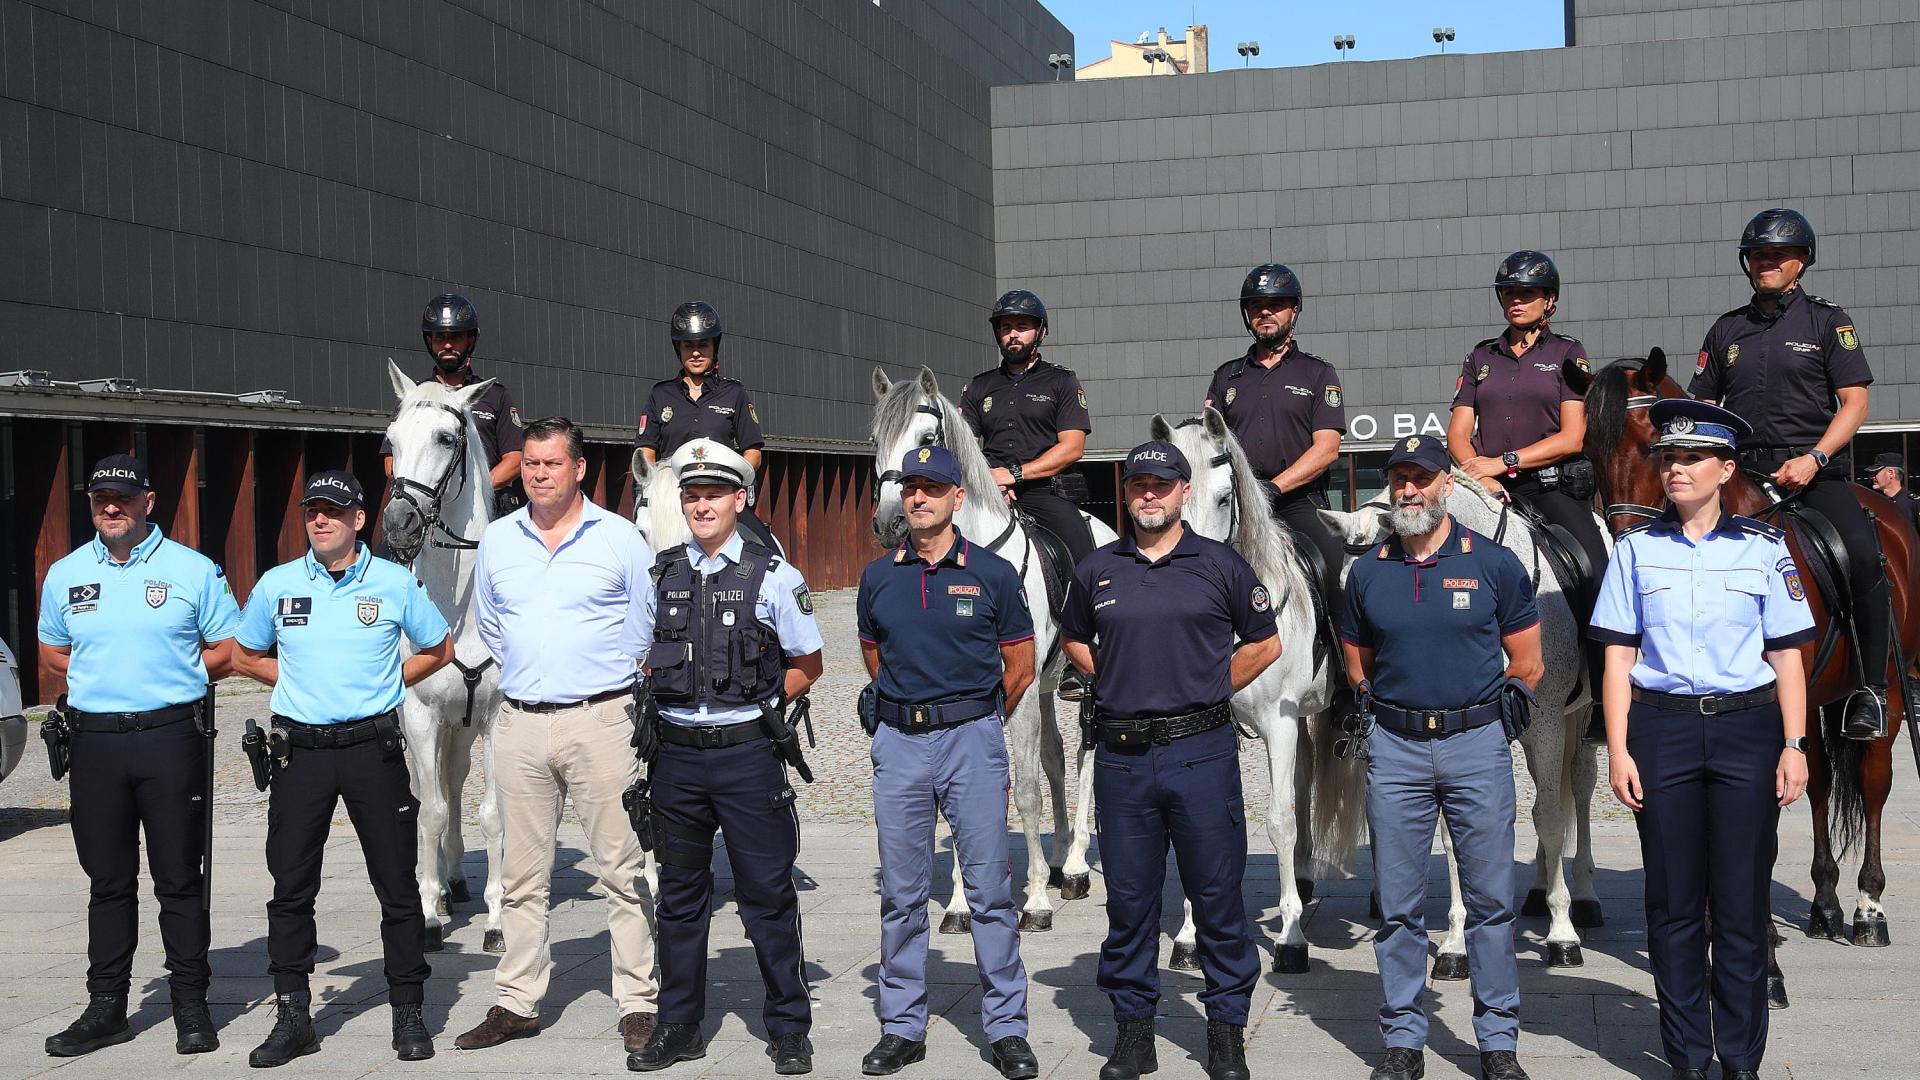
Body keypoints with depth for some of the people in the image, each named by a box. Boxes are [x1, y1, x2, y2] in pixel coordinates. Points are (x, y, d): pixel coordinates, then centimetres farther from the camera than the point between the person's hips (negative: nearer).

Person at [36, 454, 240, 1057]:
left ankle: (191, 1006, 10)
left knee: (179, 879, 1)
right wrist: (106, 675, 3)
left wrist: (170, 671, -6)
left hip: (172, 738, -3)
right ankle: (106, 1009, 17)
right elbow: (52, 656, 19)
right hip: (94, 742, 3)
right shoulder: (65, 576, 11)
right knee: (108, 881, 9)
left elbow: (229, 651, 5)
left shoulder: (193, 571, 1)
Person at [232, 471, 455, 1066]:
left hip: (374, 748, -1)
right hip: (302, 752, 2)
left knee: (397, 886, 1)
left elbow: (439, 649, 13)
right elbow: (244, 656, 17)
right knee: (291, 887, 3)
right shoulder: (277, 584, 5)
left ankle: (408, 1015, 10)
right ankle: (292, 1018, 13)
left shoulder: (394, 583, 1)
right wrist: (303, 681, 6)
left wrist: (386, 683, 2)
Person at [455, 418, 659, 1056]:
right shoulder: (496, 541, 10)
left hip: (600, 721, -3)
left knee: (621, 868, -2)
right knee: (522, 874, 9)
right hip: (520, 722, 3)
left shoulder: (619, 538, 0)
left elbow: (646, 631, 8)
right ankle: (518, 1004, 17)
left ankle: (637, 1004, 4)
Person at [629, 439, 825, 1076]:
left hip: (748, 754, -4)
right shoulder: (662, 575, 7)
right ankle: (679, 1027, 23)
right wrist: (660, 707, 5)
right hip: (677, 754, 4)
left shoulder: (772, 576, -3)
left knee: (767, 896, 2)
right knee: (680, 895, 12)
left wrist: (759, 706, 0)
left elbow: (807, 665, 4)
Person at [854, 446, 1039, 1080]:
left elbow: (1020, 668, 7)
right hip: (899, 743, 3)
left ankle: (1006, 1028, 7)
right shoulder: (878, 577, 8)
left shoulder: (993, 574, 0)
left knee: (990, 889, -1)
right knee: (901, 894, 7)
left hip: (973, 741, -3)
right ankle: (902, 1026, 16)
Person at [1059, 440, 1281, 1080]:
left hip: (1201, 754, -2)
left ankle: (1227, 1028, 14)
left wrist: (1210, 689, 5)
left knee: (1217, 896, 2)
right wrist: (1115, 684, 11)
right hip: (1120, 757, 2)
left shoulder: (1220, 565, 3)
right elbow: (1074, 640, 24)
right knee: (1128, 900, 7)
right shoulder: (1097, 570, 9)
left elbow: (1265, 643, 11)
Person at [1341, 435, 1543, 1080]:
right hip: (1395, 748, 2)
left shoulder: (1495, 565, -1)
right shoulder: (1367, 573, 6)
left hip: (1478, 744, -2)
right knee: (1398, 905, 7)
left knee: (1491, 900, 3)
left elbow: (1527, 668, 5)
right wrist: (1394, 705, 10)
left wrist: (1474, 708, 6)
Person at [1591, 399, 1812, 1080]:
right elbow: (1619, 655, 3)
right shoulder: (1637, 548, 4)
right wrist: (1618, 750, -4)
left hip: (1747, 727, 0)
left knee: (1742, 902, 3)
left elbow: (1787, 656, 4)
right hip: (1661, 728, 1)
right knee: (1673, 902, 6)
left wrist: (1794, 746, -5)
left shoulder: (1764, 547, 3)